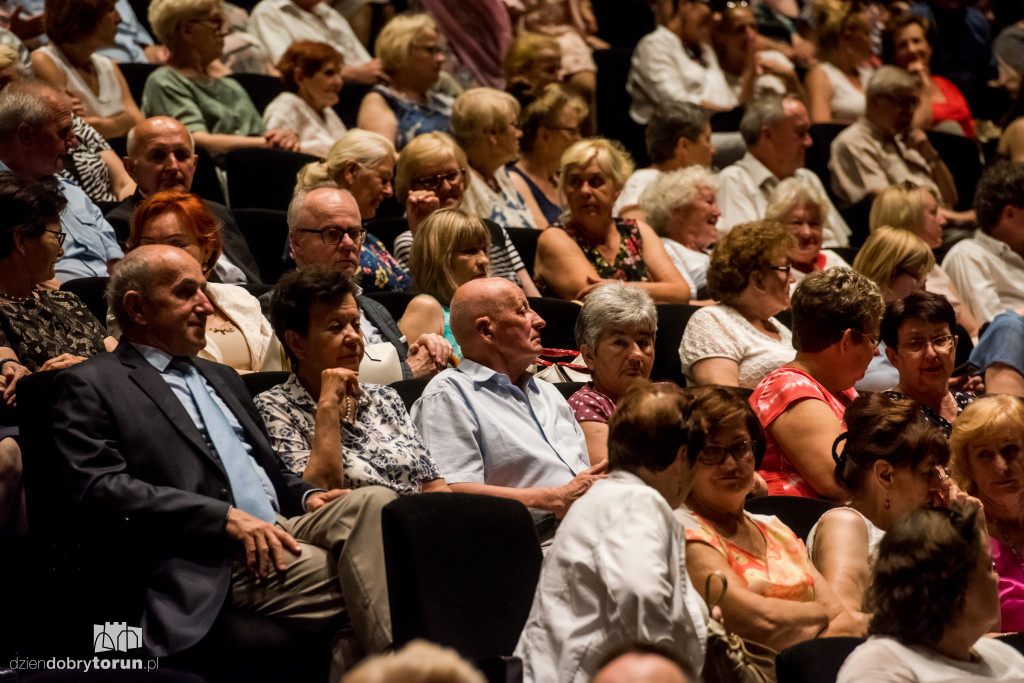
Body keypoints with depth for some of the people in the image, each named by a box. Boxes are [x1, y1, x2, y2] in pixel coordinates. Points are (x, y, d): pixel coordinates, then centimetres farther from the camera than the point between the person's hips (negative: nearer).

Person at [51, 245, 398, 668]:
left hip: (279, 528, 8)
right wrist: (226, 517, -16)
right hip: (209, 561, -7)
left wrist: (304, 496, 9)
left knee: (374, 500, -26)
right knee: (364, 579, -30)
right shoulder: (90, 386, 5)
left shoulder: (221, 378, 31)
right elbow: (99, 488, -9)